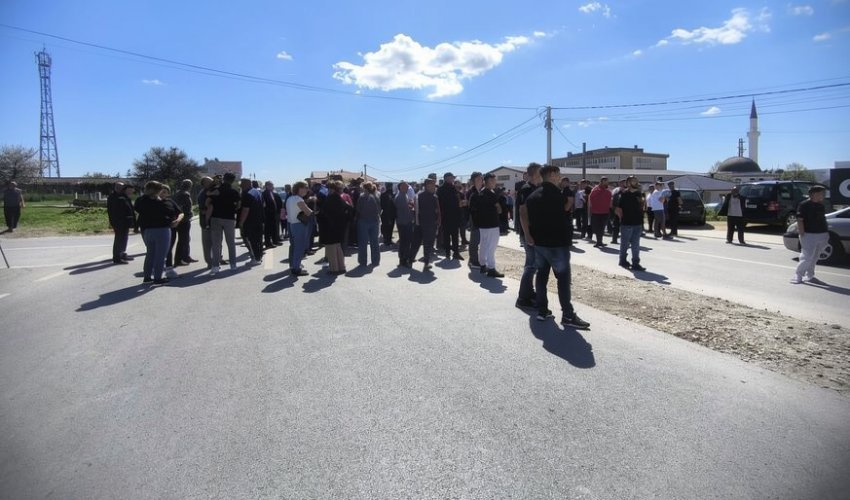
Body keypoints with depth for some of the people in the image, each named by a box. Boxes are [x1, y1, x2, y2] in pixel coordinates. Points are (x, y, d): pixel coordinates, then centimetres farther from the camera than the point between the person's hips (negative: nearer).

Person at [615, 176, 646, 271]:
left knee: (636, 245, 6)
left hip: (637, 223, 6)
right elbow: (617, 209, -13)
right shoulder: (623, 195, -10)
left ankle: (635, 264, 10)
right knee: (625, 244, 7)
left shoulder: (639, 194, 9)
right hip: (626, 224, -6)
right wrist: (622, 218, -7)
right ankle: (622, 261, 24)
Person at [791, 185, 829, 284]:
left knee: (814, 258, 13)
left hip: (822, 235, 7)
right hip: (809, 235, -7)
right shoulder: (804, 205, -10)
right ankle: (798, 276, -1)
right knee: (807, 257, -10)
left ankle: (809, 276, 22)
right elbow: (800, 220, -14)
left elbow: (823, 219, 20)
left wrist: (827, 234, 16)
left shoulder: (821, 205, 13)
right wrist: (802, 234, -19)